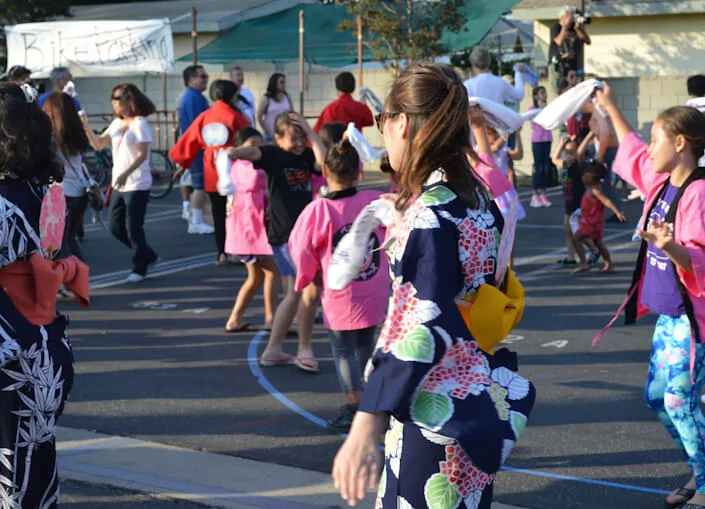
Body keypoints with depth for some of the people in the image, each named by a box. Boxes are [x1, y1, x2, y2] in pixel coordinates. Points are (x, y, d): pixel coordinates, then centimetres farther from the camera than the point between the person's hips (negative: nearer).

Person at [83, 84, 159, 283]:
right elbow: (99, 144, 6)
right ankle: (148, 256, 24)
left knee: (133, 228, -3)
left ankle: (139, 268, 11)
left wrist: (126, 173, -29)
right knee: (116, 227, 10)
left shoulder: (139, 123, -11)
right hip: (118, 184, 8)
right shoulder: (117, 123, 11)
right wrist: (87, 128, -8)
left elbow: (142, 154, -18)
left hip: (137, 185, -8)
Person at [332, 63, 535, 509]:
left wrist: (366, 428, -35)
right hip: (476, 392, 9)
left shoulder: (431, 213, -20)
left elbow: (430, 327, -30)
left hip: (438, 409, -9)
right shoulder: (476, 198, 6)